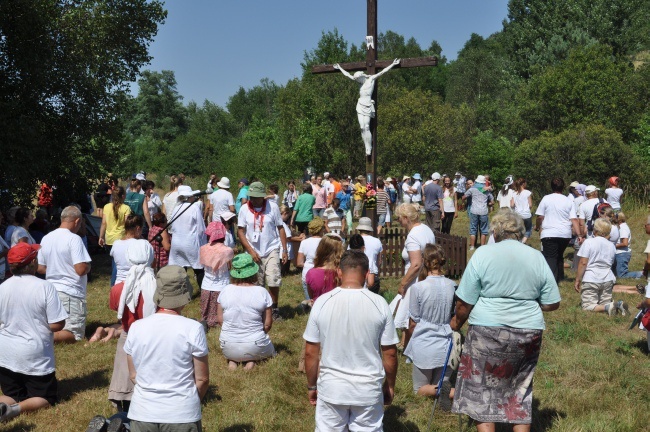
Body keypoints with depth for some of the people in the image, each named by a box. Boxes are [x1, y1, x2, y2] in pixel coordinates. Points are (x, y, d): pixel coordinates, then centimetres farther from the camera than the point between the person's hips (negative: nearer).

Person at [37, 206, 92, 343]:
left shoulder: (46, 239, 7)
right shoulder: (74, 239, -15)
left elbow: (40, 268, 14)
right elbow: (81, 269, -22)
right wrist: (88, 266, 0)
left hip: (52, 292, 7)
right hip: (71, 293, -7)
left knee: (57, 328, 23)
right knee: (75, 334, 0)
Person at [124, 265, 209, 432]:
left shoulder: (136, 327, -3)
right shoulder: (193, 329, -12)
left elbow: (133, 375, 6)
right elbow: (202, 379, -5)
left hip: (142, 412, 3)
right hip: (182, 415, -3)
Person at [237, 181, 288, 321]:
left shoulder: (273, 207, -6)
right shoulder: (244, 209, -4)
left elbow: (280, 228, 0)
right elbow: (240, 231, -2)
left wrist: (285, 250, -3)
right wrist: (251, 251, -10)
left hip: (271, 250, -1)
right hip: (254, 252, 1)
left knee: (273, 281, -10)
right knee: (256, 284, 7)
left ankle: (275, 308, 10)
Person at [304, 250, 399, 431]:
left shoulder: (322, 302, -10)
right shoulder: (379, 303, -11)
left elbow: (310, 353, -4)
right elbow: (390, 354, -4)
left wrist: (311, 385, 10)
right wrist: (390, 385, 11)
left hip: (331, 387, 1)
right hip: (368, 389, 0)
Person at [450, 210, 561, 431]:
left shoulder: (483, 254, -6)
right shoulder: (536, 257, 5)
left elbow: (465, 303, -7)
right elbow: (552, 304, 7)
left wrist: (457, 322, 11)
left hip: (488, 331, -4)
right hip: (529, 333, 4)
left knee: (482, 390, 7)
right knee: (520, 390, 17)